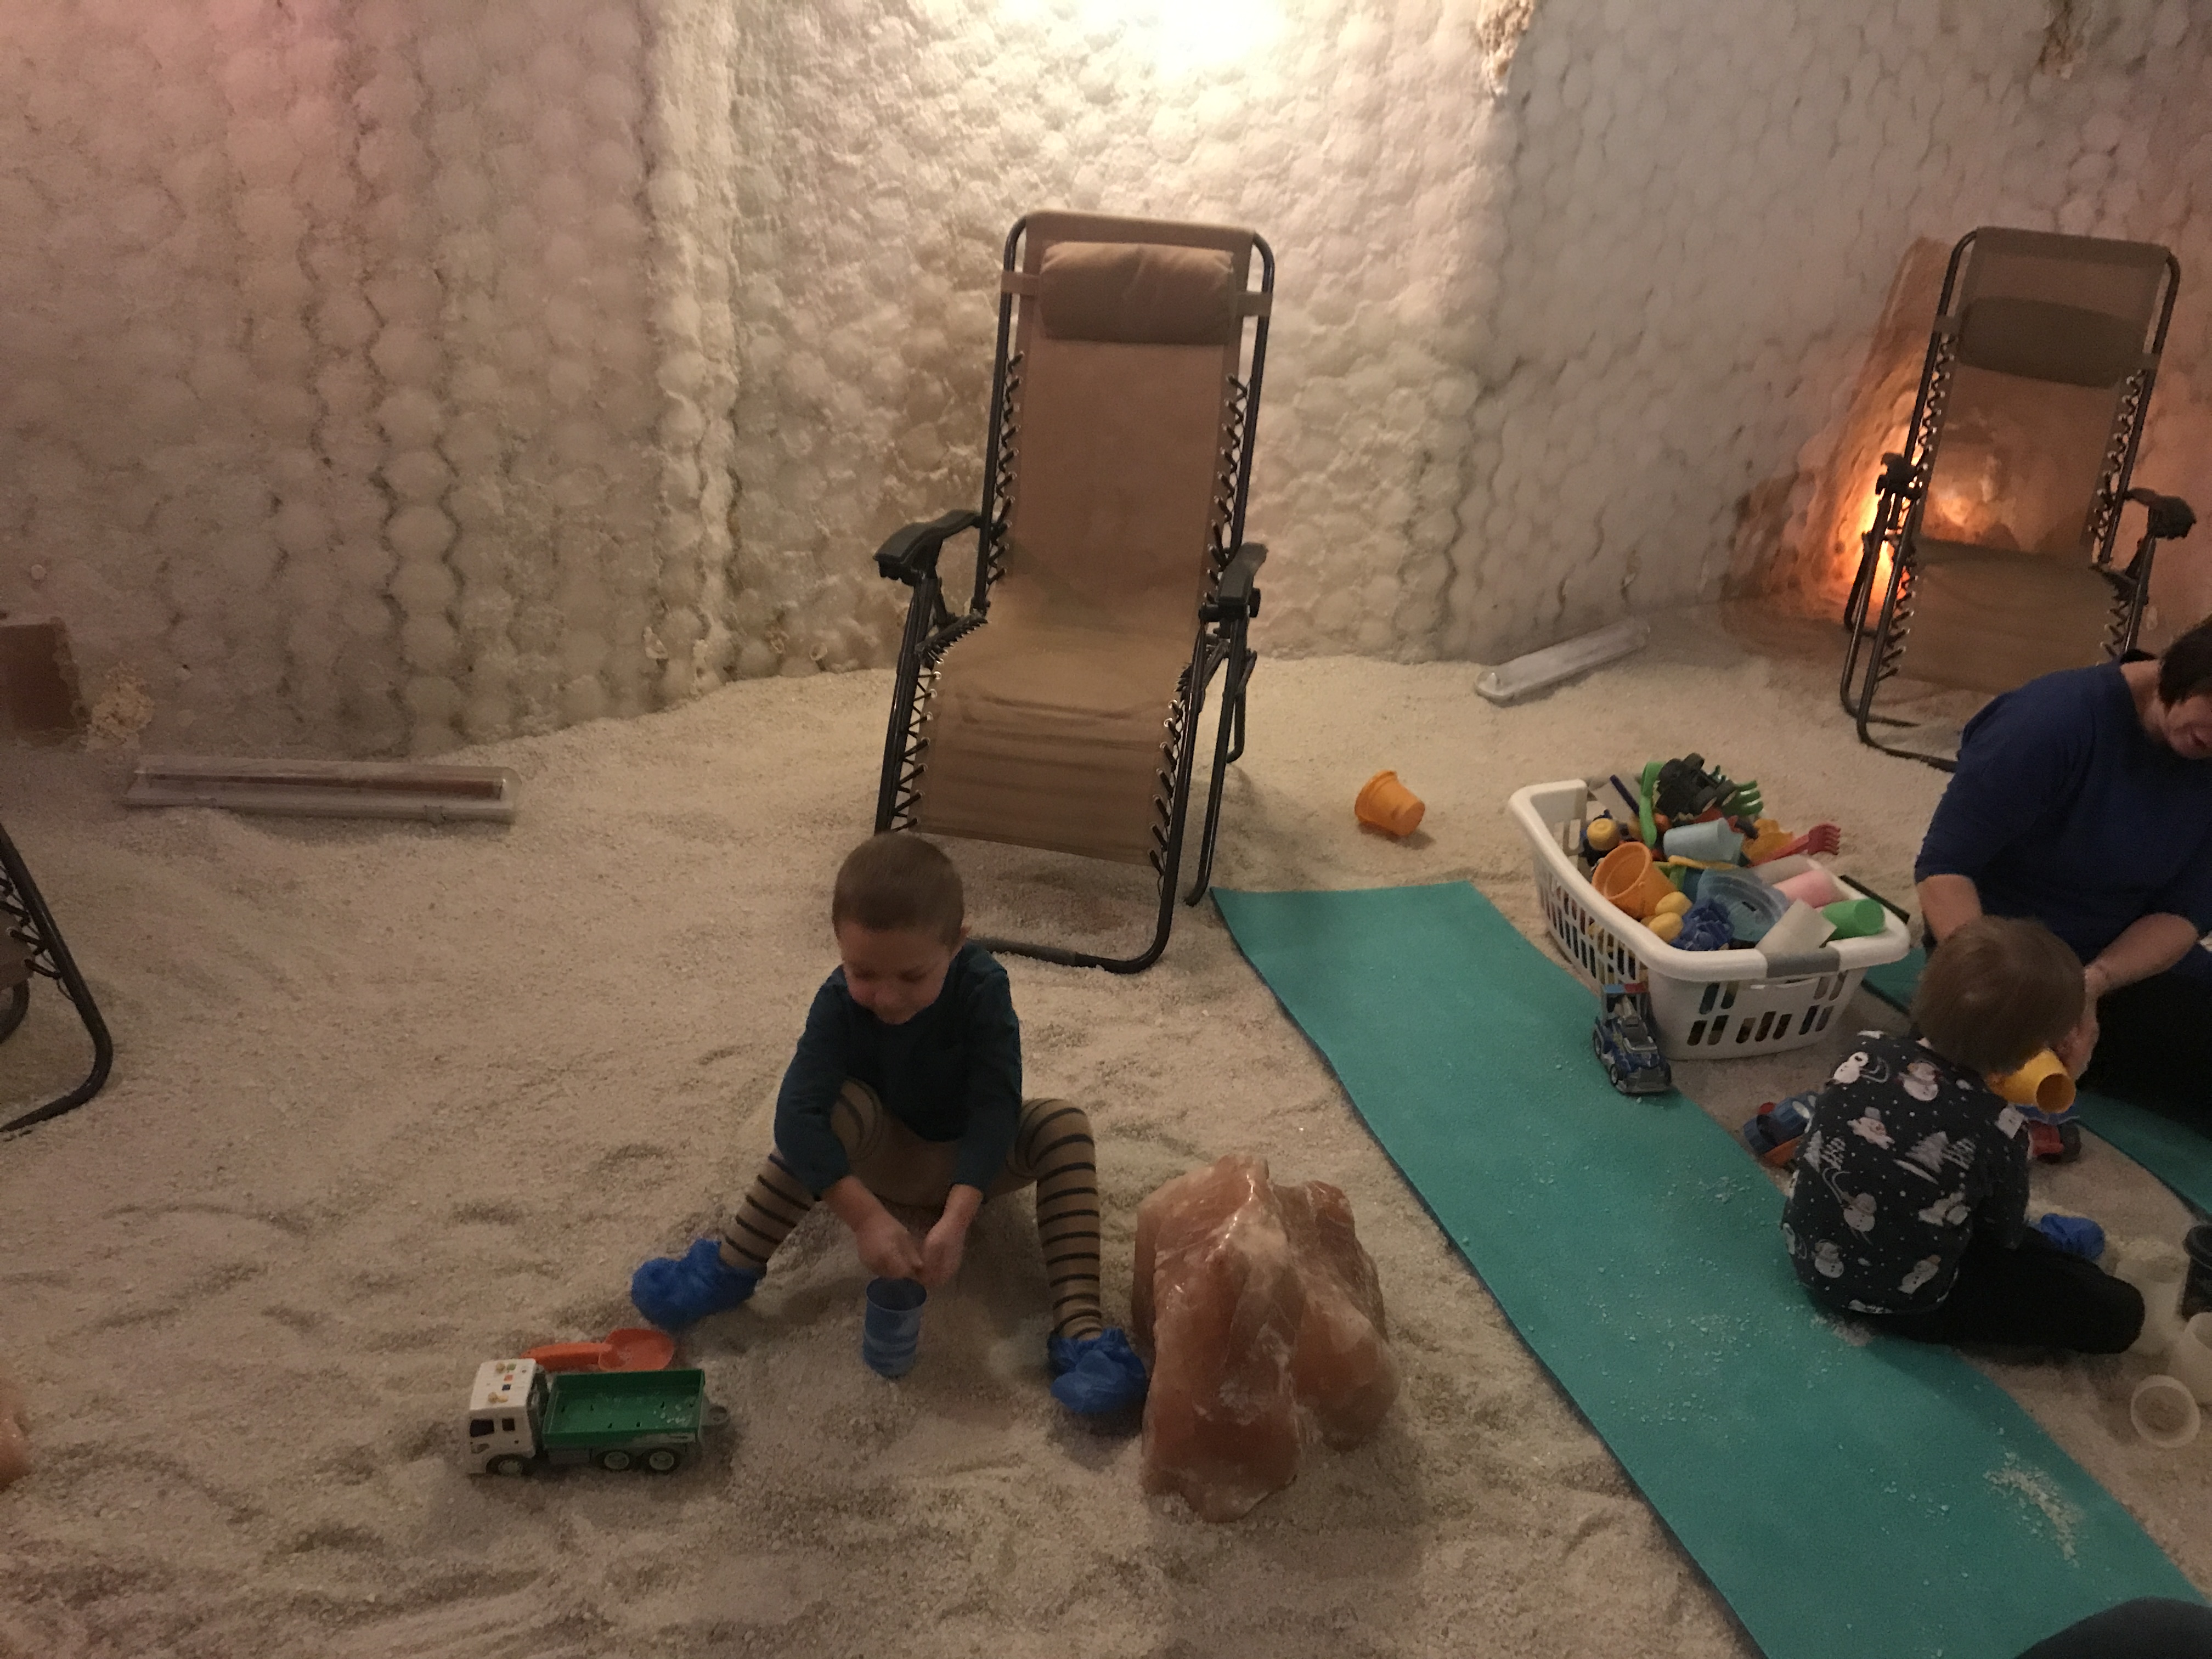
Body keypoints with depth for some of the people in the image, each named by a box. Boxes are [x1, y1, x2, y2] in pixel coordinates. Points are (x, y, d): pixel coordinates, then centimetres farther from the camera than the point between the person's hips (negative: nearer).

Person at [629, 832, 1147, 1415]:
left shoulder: (983, 987, -26)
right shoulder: (840, 1000, -26)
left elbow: (996, 1104, -33)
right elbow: (797, 1114, -36)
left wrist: (956, 1218, -45)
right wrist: (866, 1216, -47)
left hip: (970, 1164, 0)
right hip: (885, 1159, 0)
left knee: (1063, 1124, -28)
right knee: (841, 1103, -32)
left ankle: (1078, 1327, -36)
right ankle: (731, 1269, -23)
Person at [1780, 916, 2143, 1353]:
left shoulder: (1868, 1054, -14)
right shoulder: (2000, 1131, -24)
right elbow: (2005, 1232, -5)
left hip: (1811, 1259, 5)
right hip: (1903, 1304, -5)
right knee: (2119, 1312, 0)